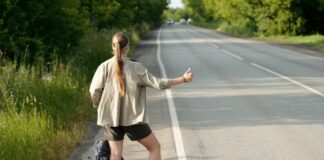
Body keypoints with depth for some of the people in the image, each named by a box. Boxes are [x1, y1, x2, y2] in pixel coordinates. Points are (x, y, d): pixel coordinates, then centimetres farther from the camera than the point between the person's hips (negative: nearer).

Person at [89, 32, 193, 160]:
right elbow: (157, 83, -7)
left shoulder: (105, 66, -5)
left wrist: (98, 105, 10)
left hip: (110, 117, 2)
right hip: (132, 117, -2)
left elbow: (94, 90, -12)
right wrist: (183, 79, 2)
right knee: (155, 147, 13)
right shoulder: (136, 68, -9)